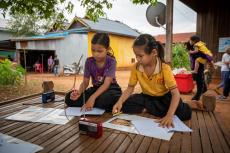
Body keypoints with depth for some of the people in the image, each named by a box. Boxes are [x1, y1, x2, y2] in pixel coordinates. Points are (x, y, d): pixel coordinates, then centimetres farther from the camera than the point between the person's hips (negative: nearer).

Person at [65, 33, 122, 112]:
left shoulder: (111, 61, -18)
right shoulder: (89, 61, -7)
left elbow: (106, 84, -26)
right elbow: (85, 82, -8)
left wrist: (92, 97, -41)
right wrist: (79, 93, -30)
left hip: (111, 88, -4)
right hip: (96, 89, 5)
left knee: (105, 99, -42)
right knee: (69, 98, -14)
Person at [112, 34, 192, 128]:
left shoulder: (164, 68, -25)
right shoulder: (136, 67, -15)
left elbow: (175, 94, -29)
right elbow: (130, 88, -6)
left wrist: (169, 116, -43)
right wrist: (120, 102, -25)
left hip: (164, 97, -1)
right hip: (147, 97, 2)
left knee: (184, 113, -26)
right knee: (125, 105, -22)